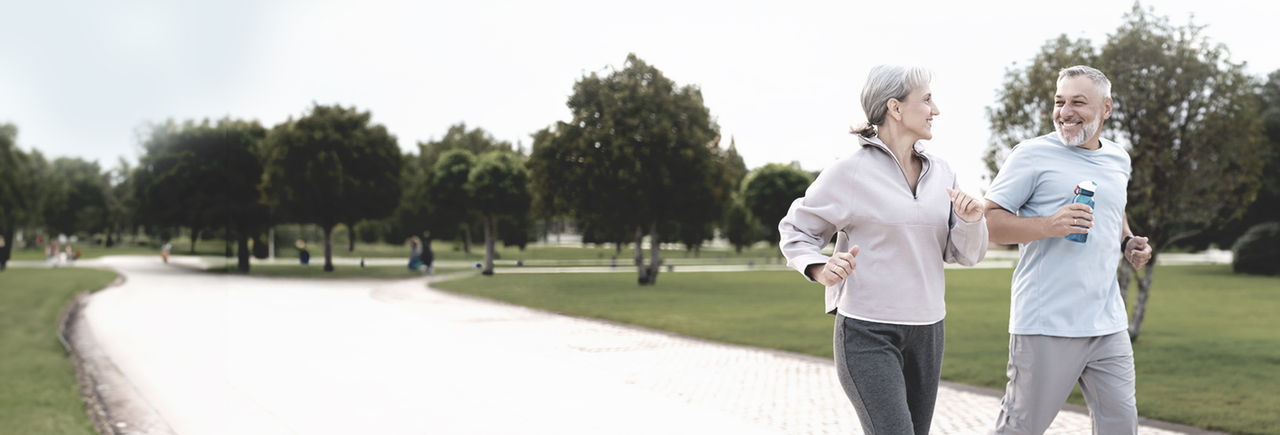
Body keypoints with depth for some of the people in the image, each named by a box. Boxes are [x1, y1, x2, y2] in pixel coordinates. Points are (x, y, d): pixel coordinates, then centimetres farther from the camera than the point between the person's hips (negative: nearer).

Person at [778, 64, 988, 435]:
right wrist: (820, 270, -18)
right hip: (868, 331, -6)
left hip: (926, 331, 6)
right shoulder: (850, 173, -8)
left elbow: (965, 255, 9)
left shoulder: (940, 172, 8)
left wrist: (970, 220, -12)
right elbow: (796, 232, 1)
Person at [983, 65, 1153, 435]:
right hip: (1046, 322, -6)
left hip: (1108, 322, 6)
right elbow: (988, 220, -8)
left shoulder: (1118, 159, 15)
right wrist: (1047, 226, -22)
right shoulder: (1032, 155, -5)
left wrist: (1128, 242, 13)